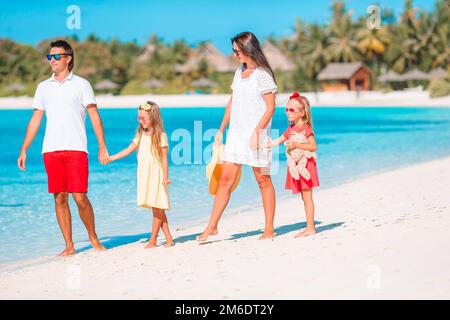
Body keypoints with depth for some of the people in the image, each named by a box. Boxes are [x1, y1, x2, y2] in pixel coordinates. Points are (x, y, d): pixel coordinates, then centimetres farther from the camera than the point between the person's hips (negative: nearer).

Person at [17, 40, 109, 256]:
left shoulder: (81, 84, 5)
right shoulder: (43, 87, 15)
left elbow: (94, 116, 1)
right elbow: (35, 120, 17)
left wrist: (102, 147, -7)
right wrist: (23, 150, 12)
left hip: (76, 149, -3)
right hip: (50, 150, 4)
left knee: (80, 197, -9)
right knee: (60, 198, 2)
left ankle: (93, 237, 13)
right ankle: (69, 246, 8)